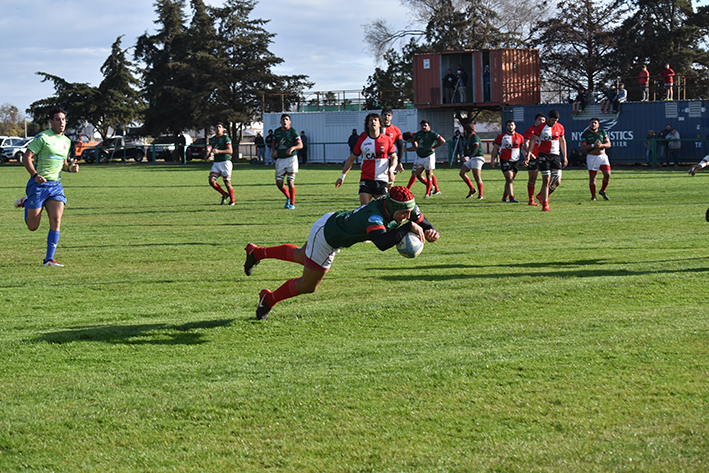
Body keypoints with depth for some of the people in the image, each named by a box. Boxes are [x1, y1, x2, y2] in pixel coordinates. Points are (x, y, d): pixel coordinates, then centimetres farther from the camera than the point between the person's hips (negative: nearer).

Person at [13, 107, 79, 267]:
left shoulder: (66, 141, 12)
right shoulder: (42, 137, -10)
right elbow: (26, 157, -11)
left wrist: (70, 168, 3)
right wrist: (35, 175, -23)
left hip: (56, 185, 5)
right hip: (38, 185, -5)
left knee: (56, 220, -12)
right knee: (33, 226, 2)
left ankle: (49, 259, -7)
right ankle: (25, 202, 35)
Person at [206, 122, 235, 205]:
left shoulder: (225, 138, -5)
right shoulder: (212, 139, 15)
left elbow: (230, 151, -13)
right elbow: (211, 151, 21)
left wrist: (218, 151, -24)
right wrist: (209, 154, -3)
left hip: (225, 162, -6)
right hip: (216, 163, 6)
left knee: (227, 182, -4)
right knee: (211, 181, -9)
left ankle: (232, 200, 12)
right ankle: (224, 195, 10)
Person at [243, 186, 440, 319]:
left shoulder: (406, 206, -20)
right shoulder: (373, 216, -44)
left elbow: (423, 223, -6)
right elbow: (382, 243, -62)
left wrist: (430, 232, -29)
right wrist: (408, 226, -55)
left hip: (334, 221, 8)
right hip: (325, 237, -8)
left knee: (301, 256, 35)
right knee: (308, 285, 12)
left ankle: (257, 253, 56)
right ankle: (269, 299, 37)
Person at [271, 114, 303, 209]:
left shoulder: (293, 132, -4)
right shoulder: (277, 132, 11)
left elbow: (300, 145, -5)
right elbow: (274, 143, 22)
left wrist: (292, 148, -24)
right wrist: (274, 152, 2)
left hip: (291, 158, -5)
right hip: (280, 159, 5)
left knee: (290, 182, -6)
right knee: (279, 183, 1)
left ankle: (292, 203, 5)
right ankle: (288, 197, 26)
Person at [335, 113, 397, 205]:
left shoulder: (387, 140, 2)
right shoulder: (362, 140, 4)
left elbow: (393, 158, 9)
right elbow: (351, 159, 14)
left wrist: (391, 170, -12)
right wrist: (342, 176, 14)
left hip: (382, 180, -1)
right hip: (366, 180, 1)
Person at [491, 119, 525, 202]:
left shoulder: (520, 137, 7)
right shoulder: (501, 136, 0)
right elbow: (495, 148, 5)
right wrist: (493, 158, -1)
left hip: (515, 161, 3)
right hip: (505, 160, -3)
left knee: (510, 180, 8)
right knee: (509, 178, -12)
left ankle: (504, 197, 22)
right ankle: (511, 198, -16)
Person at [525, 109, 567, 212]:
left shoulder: (560, 127, 8)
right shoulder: (541, 127, -5)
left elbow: (563, 141, 18)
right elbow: (533, 140, -6)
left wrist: (564, 157, 18)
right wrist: (528, 153, -17)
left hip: (556, 155, 4)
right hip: (544, 155, -4)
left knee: (557, 182, -4)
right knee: (546, 180, -9)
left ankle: (542, 195, 21)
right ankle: (545, 205, -3)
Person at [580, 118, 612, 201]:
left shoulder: (602, 132, 8)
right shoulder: (585, 134, 0)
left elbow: (608, 144, 1)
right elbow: (583, 147, -10)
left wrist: (601, 145, -20)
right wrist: (593, 145, -23)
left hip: (602, 156, 2)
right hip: (591, 157, -2)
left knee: (607, 174, -11)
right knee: (592, 177, -3)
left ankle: (602, 191, 11)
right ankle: (593, 196, 10)